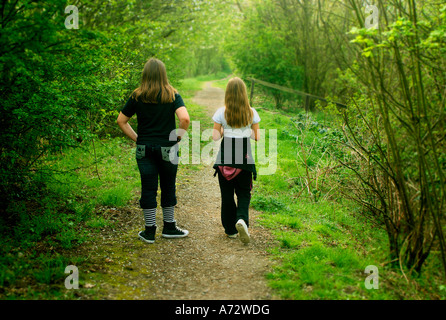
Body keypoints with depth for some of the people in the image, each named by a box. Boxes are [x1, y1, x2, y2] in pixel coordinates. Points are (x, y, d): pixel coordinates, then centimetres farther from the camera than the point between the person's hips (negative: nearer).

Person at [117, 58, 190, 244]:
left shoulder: (137, 96, 1)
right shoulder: (172, 95, -5)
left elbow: (121, 121, 4)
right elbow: (185, 118, -19)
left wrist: (136, 138, 9)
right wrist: (178, 137, -4)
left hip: (144, 148, 1)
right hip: (167, 149, -1)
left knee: (148, 189, 7)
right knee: (168, 188, 13)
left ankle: (149, 231, 13)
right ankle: (169, 227, 25)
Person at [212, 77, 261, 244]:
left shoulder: (221, 112, -5)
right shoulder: (251, 112, -2)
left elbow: (215, 137, -5)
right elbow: (257, 136, 2)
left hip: (225, 156, 0)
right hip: (245, 157, 0)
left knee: (227, 194, 11)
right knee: (244, 192, 10)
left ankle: (230, 229, 18)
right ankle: (242, 219, -16)